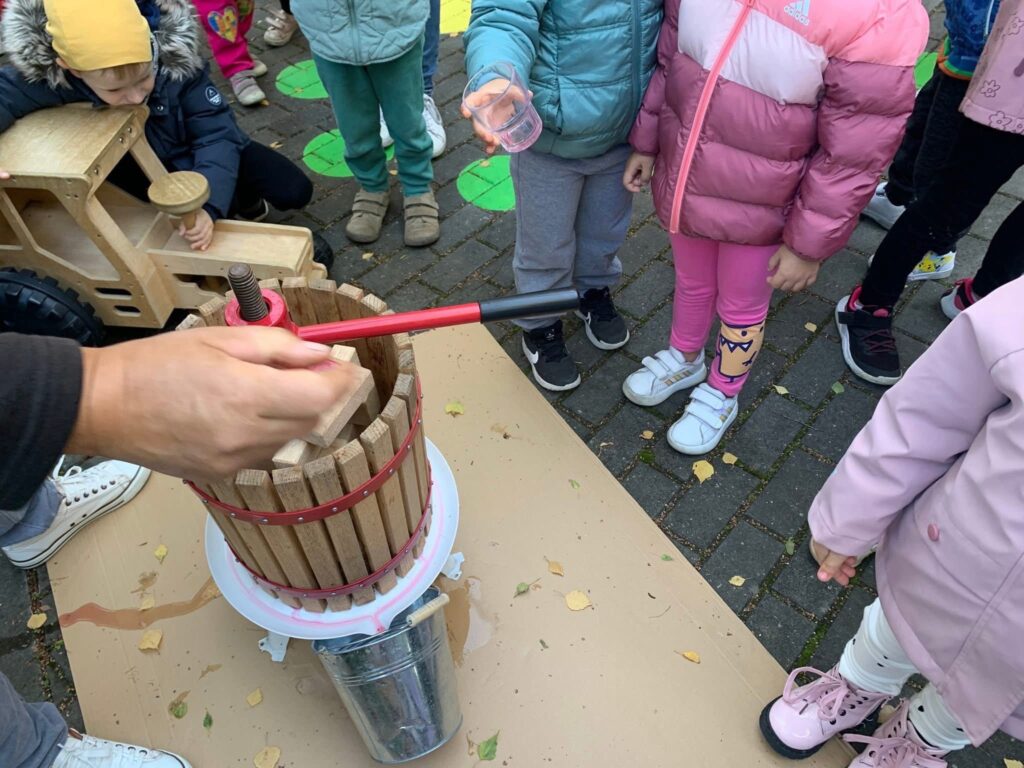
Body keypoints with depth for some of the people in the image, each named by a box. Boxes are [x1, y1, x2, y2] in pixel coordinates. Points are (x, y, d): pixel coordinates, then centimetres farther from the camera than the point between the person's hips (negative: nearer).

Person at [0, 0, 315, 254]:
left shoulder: (174, 55, -32)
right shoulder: (43, 70, -31)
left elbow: (216, 135, -30)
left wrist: (209, 205, -43)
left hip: (198, 152, 0)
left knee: (296, 191, -8)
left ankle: (240, 198, 22)